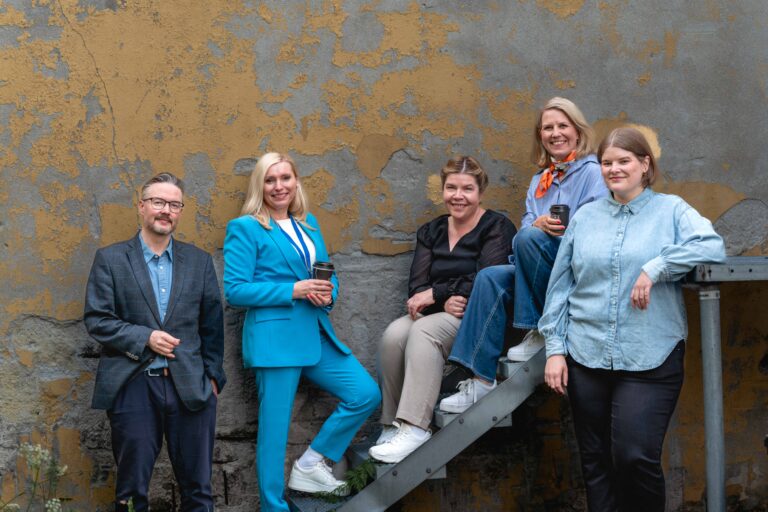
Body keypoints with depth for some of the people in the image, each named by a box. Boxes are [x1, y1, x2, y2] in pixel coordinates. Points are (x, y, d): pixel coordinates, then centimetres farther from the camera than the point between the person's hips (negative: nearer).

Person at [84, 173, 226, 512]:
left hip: (190, 386, 2)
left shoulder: (199, 261, 11)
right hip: (133, 385, -2)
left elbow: (212, 325, 11)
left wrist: (212, 375, 5)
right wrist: (144, 338, -13)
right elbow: (96, 320, -2)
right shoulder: (110, 259, 4)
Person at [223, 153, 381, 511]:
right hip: (275, 338, -7)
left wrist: (328, 294, -5)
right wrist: (294, 291, -17)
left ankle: (310, 464, 14)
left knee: (367, 395, 1)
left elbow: (328, 275, 20)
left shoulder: (309, 223, 16)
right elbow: (235, 290, -11)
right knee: (275, 426, -1)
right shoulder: (245, 228, -4)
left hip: (316, 335, 7)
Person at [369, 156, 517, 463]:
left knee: (424, 331, -32)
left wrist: (435, 294, -14)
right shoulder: (430, 232, 15)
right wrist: (446, 301, -17)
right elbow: (417, 287, 4)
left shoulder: (497, 228, -1)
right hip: (439, 313, 5)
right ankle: (391, 427, -22)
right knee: (394, 334, -26)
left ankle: (414, 427, -38)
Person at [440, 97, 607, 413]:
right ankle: (481, 378, -24)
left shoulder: (592, 173, 0)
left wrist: (539, 231, -22)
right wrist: (539, 224, -15)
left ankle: (540, 331, -20)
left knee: (529, 240, -31)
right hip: (540, 270, 7)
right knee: (490, 278, -19)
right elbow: (526, 224, 10)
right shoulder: (540, 181, 22)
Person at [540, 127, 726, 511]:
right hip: (586, 357, 3)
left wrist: (655, 268, -21)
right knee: (595, 463, 8)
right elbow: (560, 285, 11)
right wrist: (555, 347, 4)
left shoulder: (671, 210, 3)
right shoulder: (585, 216, 11)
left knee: (635, 457, -12)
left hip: (649, 360, -3)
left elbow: (713, 247, -14)